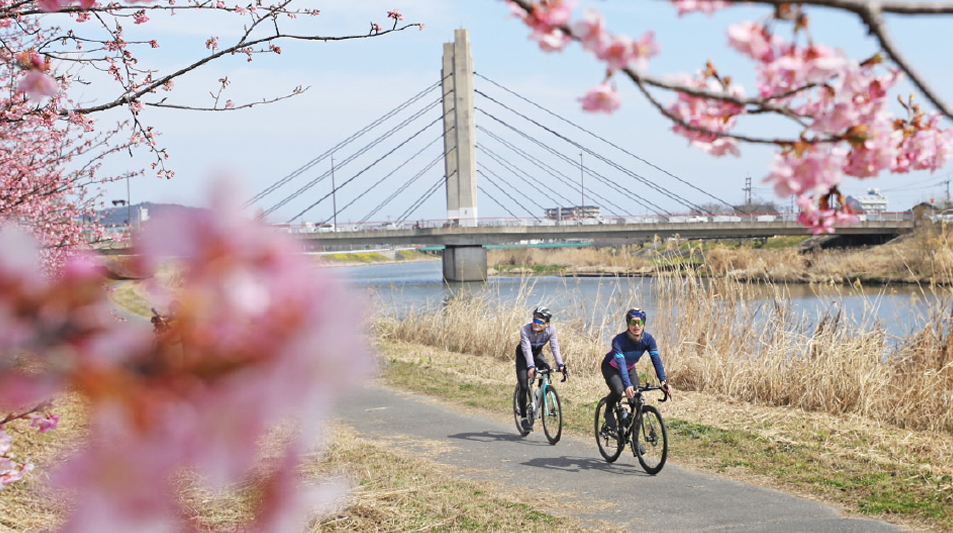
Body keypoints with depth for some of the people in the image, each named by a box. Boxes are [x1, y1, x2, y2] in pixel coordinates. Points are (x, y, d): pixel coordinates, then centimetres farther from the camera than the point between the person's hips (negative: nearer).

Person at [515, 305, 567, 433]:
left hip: (537, 354, 3)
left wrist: (560, 364, -41)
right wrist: (530, 367, -55)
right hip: (523, 356, -3)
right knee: (524, 387, -12)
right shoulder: (525, 330, -33)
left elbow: (555, 347, -27)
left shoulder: (551, 329, -23)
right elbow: (527, 349, -42)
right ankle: (523, 418, -3)